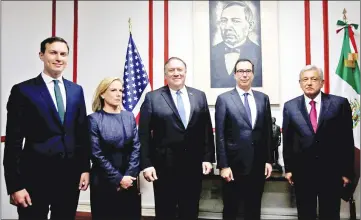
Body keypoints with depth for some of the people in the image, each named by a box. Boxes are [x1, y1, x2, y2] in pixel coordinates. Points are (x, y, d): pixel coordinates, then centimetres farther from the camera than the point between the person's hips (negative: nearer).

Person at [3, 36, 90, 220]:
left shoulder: (76, 90, 8)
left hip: (70, 174, 4)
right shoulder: (22, 91, -5)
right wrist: (15, 185, -10)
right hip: (35, 176, -4)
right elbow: (13, 141, -7)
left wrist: (85, 168, 6)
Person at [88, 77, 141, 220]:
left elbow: (136, 147, 0)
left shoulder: (129, 116, 5)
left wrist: (129, 175, -10)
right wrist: (118, 178, -13)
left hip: (128, 180, 3)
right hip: (103, 181, -3)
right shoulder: (94, 119, -6)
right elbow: (96, 154, -11)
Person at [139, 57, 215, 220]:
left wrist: (208, 158, 2)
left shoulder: (199, 96, 7)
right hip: (164, 165, -2)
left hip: (193, 164, 3)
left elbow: (207, 130, 7)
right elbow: (144, 134, -4)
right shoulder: (152, 98, -2)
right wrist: (146, 164, -10)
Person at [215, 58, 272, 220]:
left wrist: (268, 160, 5)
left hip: (257, 165, 3)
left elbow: (268, 132, 9)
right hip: (234, 165, -3)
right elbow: (220, 135, -6)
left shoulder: (263, 98, 8)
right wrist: (223, 165, -11)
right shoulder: (224, 99, -3)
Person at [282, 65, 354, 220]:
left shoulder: (339, 103, -2)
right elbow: (287, 140, 5)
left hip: (331, 171, -1)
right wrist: (288, 168, 3)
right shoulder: (290, 106, 2)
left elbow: (347, 139, -1)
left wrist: (347, 171, -1)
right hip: (302, 171, 1)